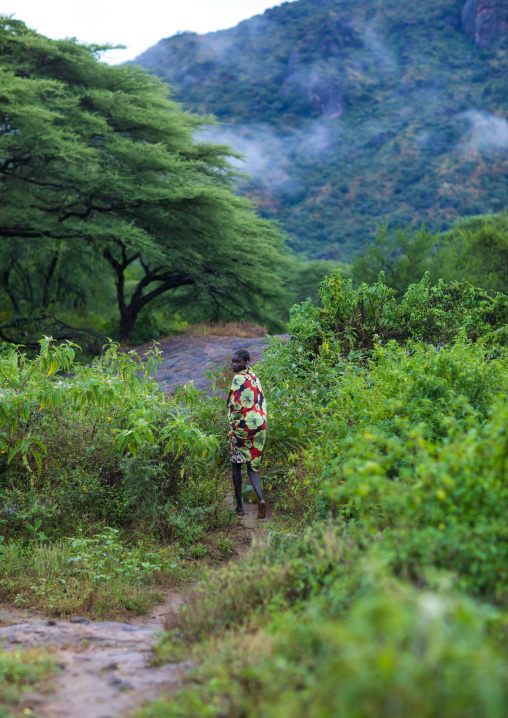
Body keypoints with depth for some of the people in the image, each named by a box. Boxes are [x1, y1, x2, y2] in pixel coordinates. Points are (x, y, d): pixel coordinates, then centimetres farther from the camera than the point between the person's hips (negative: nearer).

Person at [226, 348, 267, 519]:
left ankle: (239, 505, 12)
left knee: (236, 464, 9)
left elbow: (236, 406, -17)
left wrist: (232, 427, -8)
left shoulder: (238, 379, -13)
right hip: (259, 425, 6)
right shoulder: (254, 377, 10)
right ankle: (260, 497, -14)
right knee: (252, 466, 9)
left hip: (242, 425, -6)